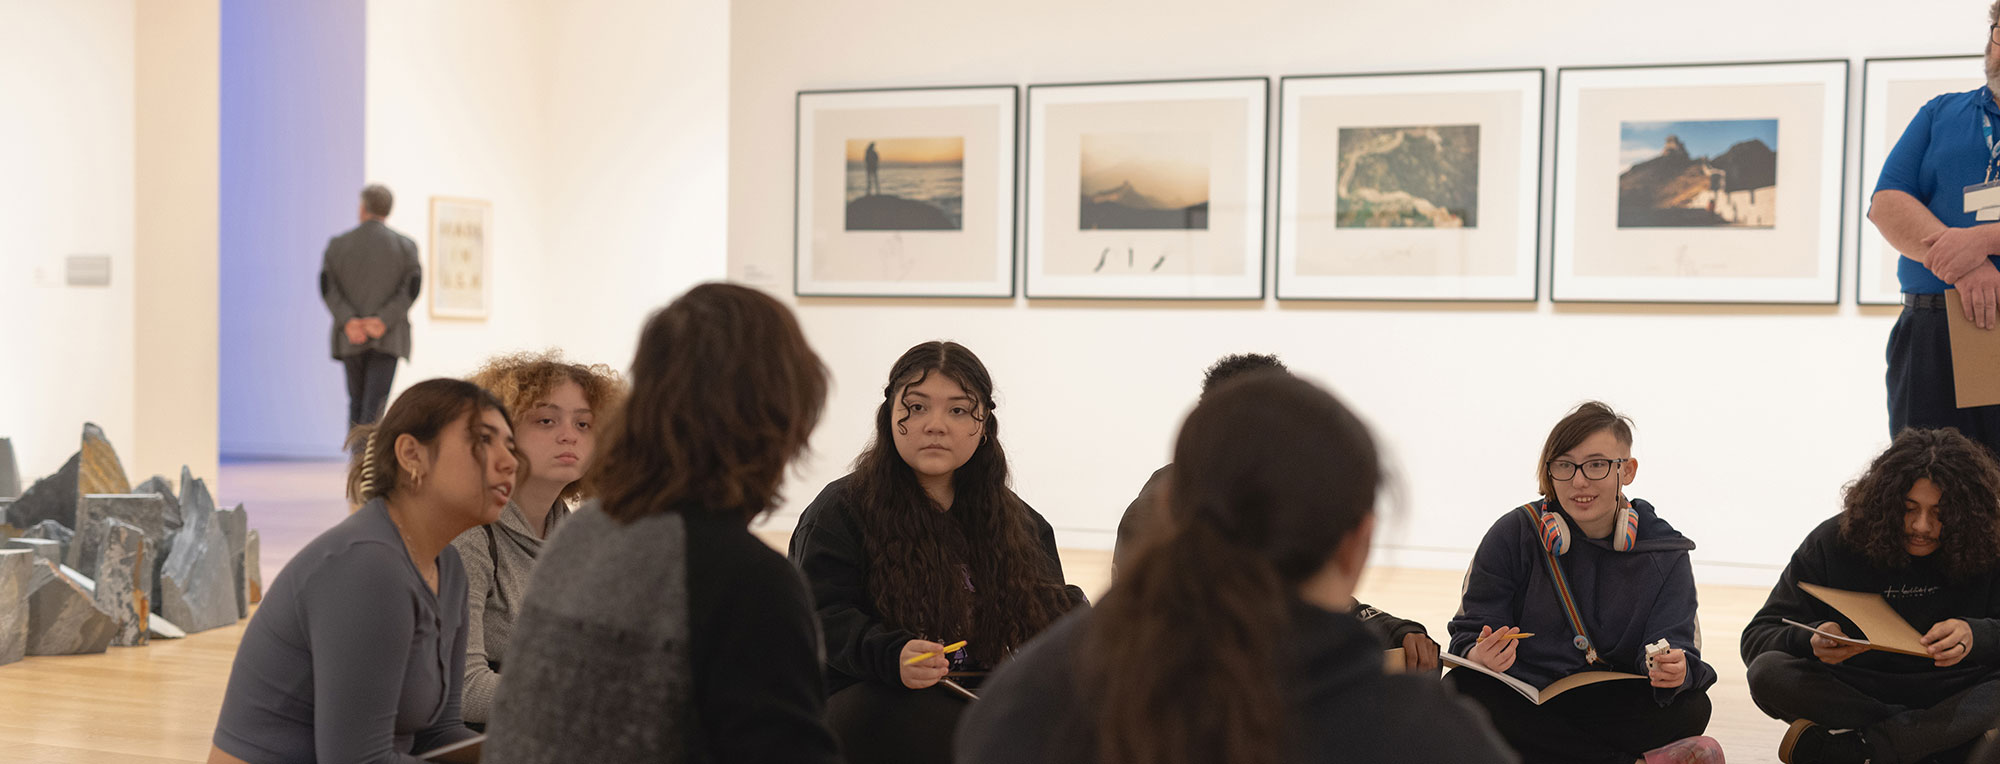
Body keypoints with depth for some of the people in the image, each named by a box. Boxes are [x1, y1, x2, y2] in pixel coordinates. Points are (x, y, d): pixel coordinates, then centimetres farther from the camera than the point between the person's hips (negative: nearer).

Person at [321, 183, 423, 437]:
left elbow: (327, 287, -3)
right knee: (375, 403, -7)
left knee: (356, 402, 14)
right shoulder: (405, 246, 3)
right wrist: (384, 320, -13)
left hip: (351, 338, 2)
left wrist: (348, 321, -11)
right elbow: (412, 288, -7)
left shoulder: (337, 244, 6)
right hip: (388, 339, -2)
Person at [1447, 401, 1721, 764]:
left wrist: (1671, 669, -31)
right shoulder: (1514, 535, 0)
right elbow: (1470, 633, -2)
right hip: (1520, 704, 1)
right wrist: (1481, 656, -28)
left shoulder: (1664, 552, 4)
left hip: (1612, 709, 0)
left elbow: (1673, 642, -5)